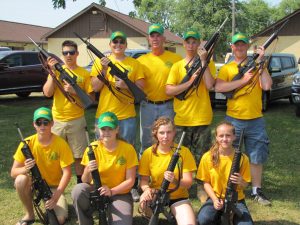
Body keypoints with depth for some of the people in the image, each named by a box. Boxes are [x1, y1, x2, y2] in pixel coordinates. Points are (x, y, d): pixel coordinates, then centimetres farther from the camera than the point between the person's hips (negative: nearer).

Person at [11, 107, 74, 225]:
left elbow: (67, 173, -18)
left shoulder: (61, 144, -19)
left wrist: (55, 197, -30)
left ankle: (50, 206, 13)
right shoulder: (27, 143, -14)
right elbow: (13, 172, -13)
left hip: (54, 186, -1)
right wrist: (25, 169, -36)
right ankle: (29, 215, -8)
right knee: (21, 179, -32)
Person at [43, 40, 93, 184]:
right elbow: (47, 93, -7)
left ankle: (80, 183, 22)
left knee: (78, 155, 6)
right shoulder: (56, 70, 5)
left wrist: (75, 91, -16)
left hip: (76, 120, -1)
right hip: (57, 120, 2)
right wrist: (53, 71, -13)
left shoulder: (84, 73, 1)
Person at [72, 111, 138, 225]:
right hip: (97, 191, 1)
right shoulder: (92, 148, -8)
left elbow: (130, 180, -9)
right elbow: (86, 181, -7)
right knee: (78, 190, -30)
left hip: (120, 194, -1)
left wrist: (111, 191, -24)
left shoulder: (128, 149, -11)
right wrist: (87, 172, -30)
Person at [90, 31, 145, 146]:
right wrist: (104, 70, -13)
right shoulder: (100, 61, 5)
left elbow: (141, 89, 2)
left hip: (127, 116, 0)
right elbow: (95, 88, -1)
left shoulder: (134, 63, 5)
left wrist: (126, 85, -15)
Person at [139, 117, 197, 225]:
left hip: (178, 197, -2)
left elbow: (188, 183, -11)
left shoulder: (184, 152, -9)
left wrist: (174, 181, -31)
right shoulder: (148, 153, -6)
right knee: (145, 199, -31)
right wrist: (147, 189, -26)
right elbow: (144, 180, -3)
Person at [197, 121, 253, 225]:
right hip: (215, 198, 0)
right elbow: (206, 182, 0)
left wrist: (240, 182, -24)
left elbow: (245, 185, 0)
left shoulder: (242, 158, -8)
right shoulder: (208, 157, -8)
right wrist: (215, 199, -15)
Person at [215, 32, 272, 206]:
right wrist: (243, 80, -16)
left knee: (257, 157, 9)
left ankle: (257, 190, 23)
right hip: (233, 119, -1)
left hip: (256, 120, 1)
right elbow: (218, 87, -14)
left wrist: (260, 63, -9)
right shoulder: (226, 68, 3)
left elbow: (267, 86, -10)